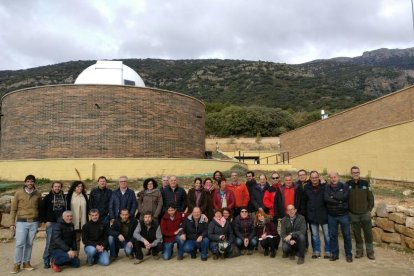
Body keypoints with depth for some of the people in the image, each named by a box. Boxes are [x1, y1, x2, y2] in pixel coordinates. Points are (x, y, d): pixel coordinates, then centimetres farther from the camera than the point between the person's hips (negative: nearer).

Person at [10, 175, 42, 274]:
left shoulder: (38, 194, 4)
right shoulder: (19, 192, -2)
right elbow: (13, 209, 2)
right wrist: (12, 223, -1)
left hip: (34, 222, 2)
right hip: (21, 222, -2)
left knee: (29, 244, 8)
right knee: (20, 243, -4)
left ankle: (26, 262, 20)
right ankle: (17, 264, 10)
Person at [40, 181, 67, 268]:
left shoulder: (64, 197, 7)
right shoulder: (48, 197, -1)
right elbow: (42, 209, -2)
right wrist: (45, 221, -6)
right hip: (51, 223, -2)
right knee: (49, 242, -1)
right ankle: (46, 261, 10)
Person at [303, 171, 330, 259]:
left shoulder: (324, 186, -9)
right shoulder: (306, 187, -1)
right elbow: (304, 200, 7)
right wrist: (306, 211, 5)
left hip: (323, 214, -2)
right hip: (312, 214, 2)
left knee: (327, 234, 7)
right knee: (314, 235, 12)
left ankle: (328, 251, 21)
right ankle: (316, 251, 24)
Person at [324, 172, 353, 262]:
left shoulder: (344, 187, -2)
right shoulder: (327, 188, 1)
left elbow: (344, 197, -19)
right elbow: (326, 198, -15)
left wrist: (332, 196, -13)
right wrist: (338, 202, -17)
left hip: (343, 215, -1)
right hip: (331, 216, 2)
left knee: (346, 235, 6)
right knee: (332, 235, 8)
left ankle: (349, 254, 20)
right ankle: (334, 254, 20)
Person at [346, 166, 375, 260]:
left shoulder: (365, 183, -5)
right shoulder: (347, 184, -5)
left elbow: (370, 197, 0)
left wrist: (369, 209, -1)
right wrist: (348, 210, -1)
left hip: (365, 213, 0)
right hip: (353, 214, 0)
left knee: (368, 233, 7)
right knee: (357, 234, 10)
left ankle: (370, 252, 21)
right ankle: (359, 251, 24)